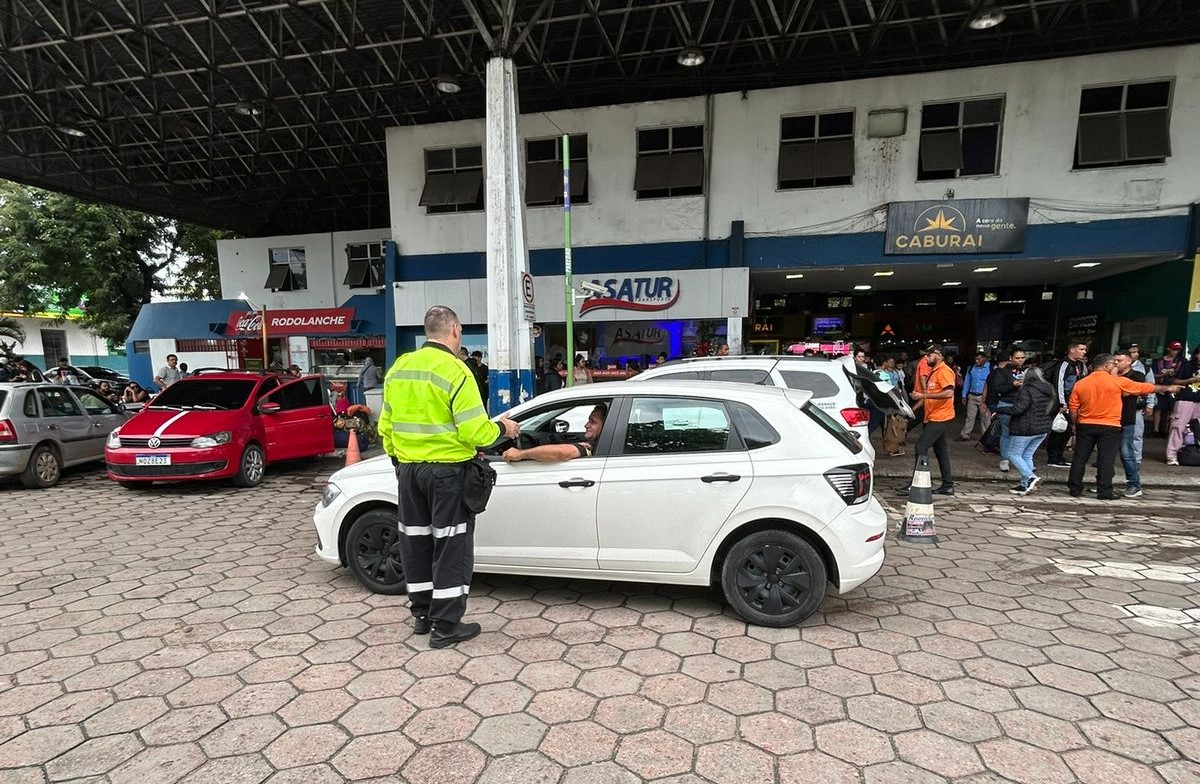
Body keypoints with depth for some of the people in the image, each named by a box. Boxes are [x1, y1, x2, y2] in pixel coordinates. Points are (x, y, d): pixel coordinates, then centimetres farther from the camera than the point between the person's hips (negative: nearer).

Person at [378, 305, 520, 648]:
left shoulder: (398, 368, 5)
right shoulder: (454, 370, -16)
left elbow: (386, 426, 10)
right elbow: (475, 432, -19)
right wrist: (501, 428, -1)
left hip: (408, 468, 7)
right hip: (447, 470, -7)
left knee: (416, 541, 16)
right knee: (450, 545, 3)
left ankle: (421, 614, 29)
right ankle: (445, 626, 10)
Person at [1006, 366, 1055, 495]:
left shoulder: (1027, 390, -15)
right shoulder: (1049, 390, 10)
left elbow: (1019, 408, -26)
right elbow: (1054, 408, 18)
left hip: (1025, 429, -8)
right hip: (1043, 430, 8)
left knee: (1013, 454, 2)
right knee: (1027, 456, 13)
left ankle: (1031, 477, -13)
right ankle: (1025, 485, 12)